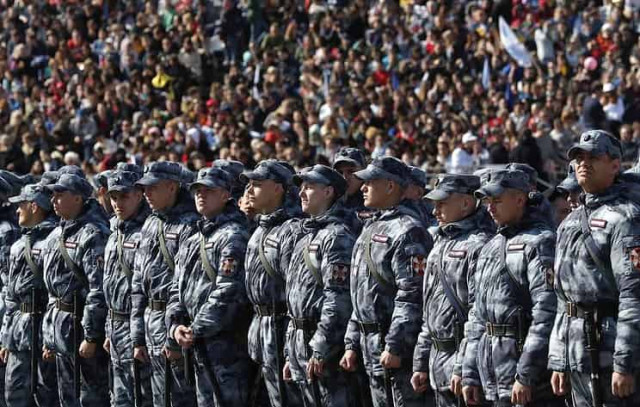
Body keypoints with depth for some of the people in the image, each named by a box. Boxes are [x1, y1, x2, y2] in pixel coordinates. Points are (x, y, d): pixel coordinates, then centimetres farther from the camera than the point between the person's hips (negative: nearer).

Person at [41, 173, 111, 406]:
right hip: (60, 328, 9)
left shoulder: (93, 234, -14)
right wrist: (48, 338, 18)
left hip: (82, 323, -9)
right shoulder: (56, 236, 15)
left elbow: (98, 290, -19)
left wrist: (91, 336, -22)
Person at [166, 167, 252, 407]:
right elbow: (177, 289, 19)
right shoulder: (192, 241, 19)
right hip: (197, 345, 9)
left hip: (225, 342, -9)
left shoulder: (232, 237, -9)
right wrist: (175, 325, 1)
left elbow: (228, 292, -18)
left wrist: (197, 330, -17)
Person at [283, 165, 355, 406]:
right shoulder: (306, 237, 20)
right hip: (300, 341, 9)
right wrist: (290, 354, 21)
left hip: (324, 343, -9)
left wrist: (320, 350, -22)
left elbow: (337, 298, -19)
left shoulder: (336, 236, -10)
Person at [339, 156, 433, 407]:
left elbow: (411, 295, -20)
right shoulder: (371, 228, 18)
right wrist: (351, 344, 18)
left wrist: (395, 347, -23)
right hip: (371, 348, 10)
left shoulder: (407, 231, -13)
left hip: (397, 350, -10)